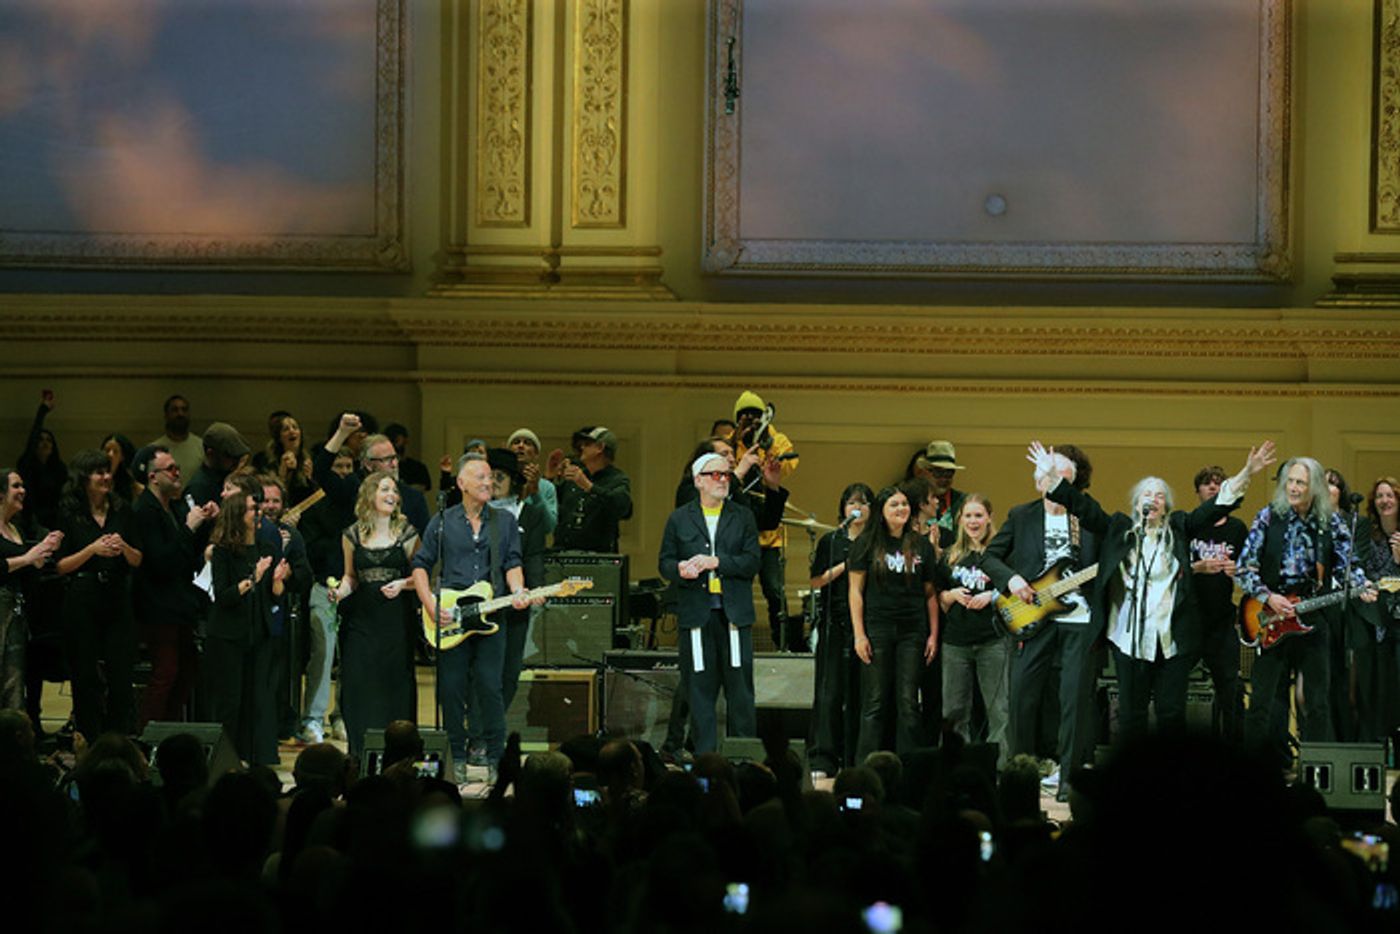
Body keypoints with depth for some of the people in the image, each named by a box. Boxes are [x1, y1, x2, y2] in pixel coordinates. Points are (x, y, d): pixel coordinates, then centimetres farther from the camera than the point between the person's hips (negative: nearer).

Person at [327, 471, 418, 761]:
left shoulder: (406, 533, 5)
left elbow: (419, 575, 9)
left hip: (396, 618, -1)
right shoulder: (353, 535, 9)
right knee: (358, 681, -5)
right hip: (361, 616, 1)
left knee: (394, 681, -4)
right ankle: (360, 753, 1)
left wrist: (402, 584, -10)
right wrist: (341, 591, -4)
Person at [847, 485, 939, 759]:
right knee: (875, 703, -1)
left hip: (912, 631, 2)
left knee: (908, 703, 1)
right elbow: (855, 590, 0)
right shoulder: (867, 544, 2)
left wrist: (933, 635, 5)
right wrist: (859, 634, -7)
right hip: (877, 629, -2)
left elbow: (930, 594, 11)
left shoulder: (921, 546, 8)